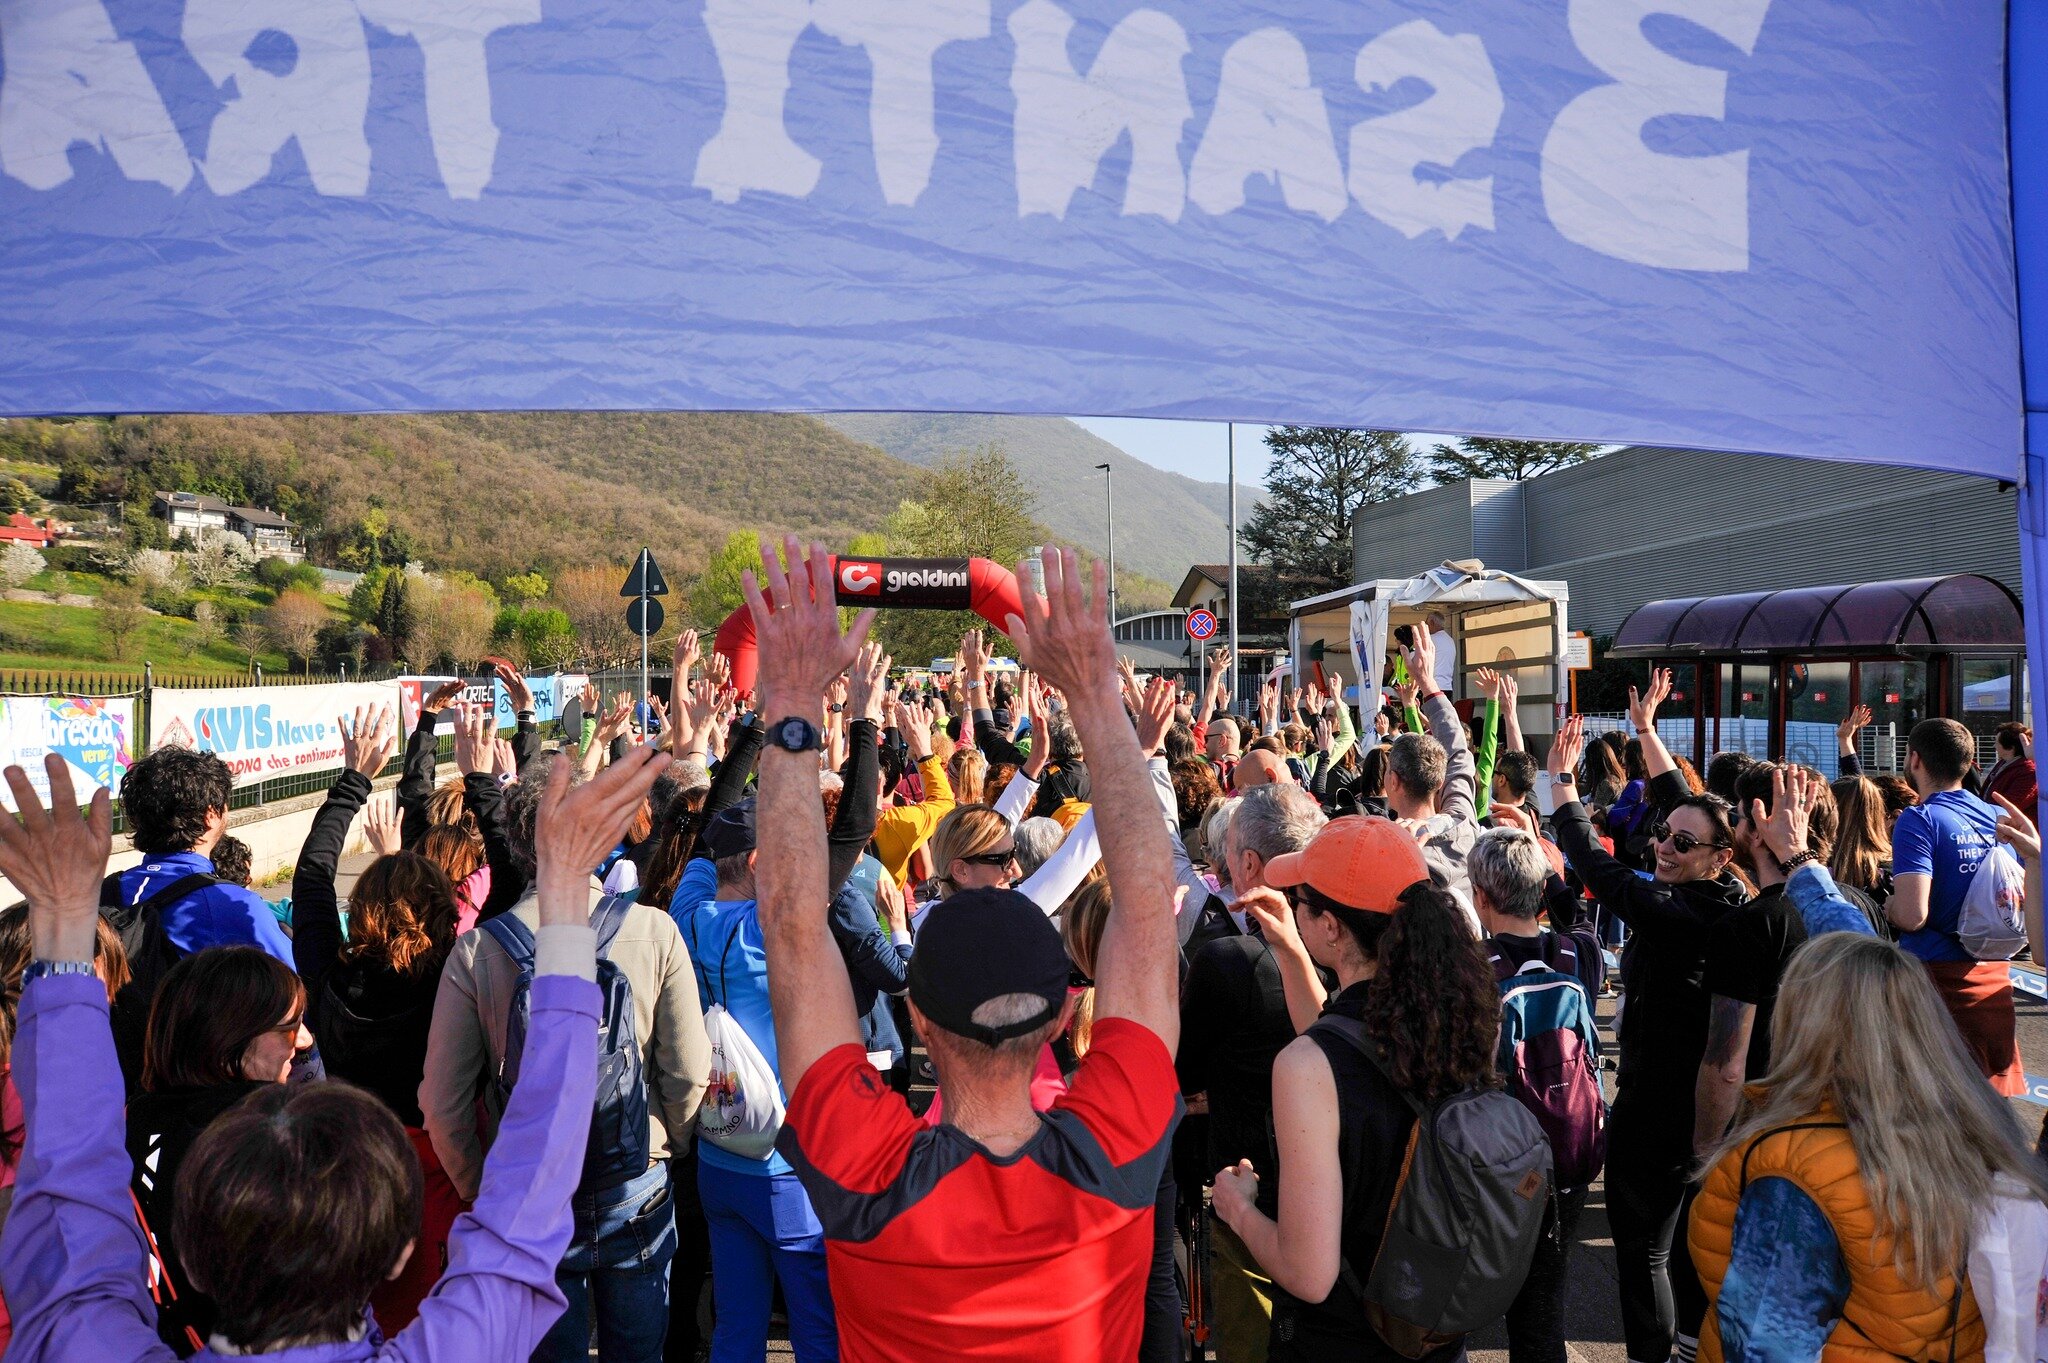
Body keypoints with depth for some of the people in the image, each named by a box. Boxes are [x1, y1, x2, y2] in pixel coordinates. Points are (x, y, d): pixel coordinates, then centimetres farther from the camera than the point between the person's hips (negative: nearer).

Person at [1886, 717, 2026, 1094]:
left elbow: (1912, 914, -24)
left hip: (1938, 975, -7)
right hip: (1994, 977, 7)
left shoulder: (1919, 820, -14)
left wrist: (1888, 907, -3)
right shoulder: (1998, 817, 7)